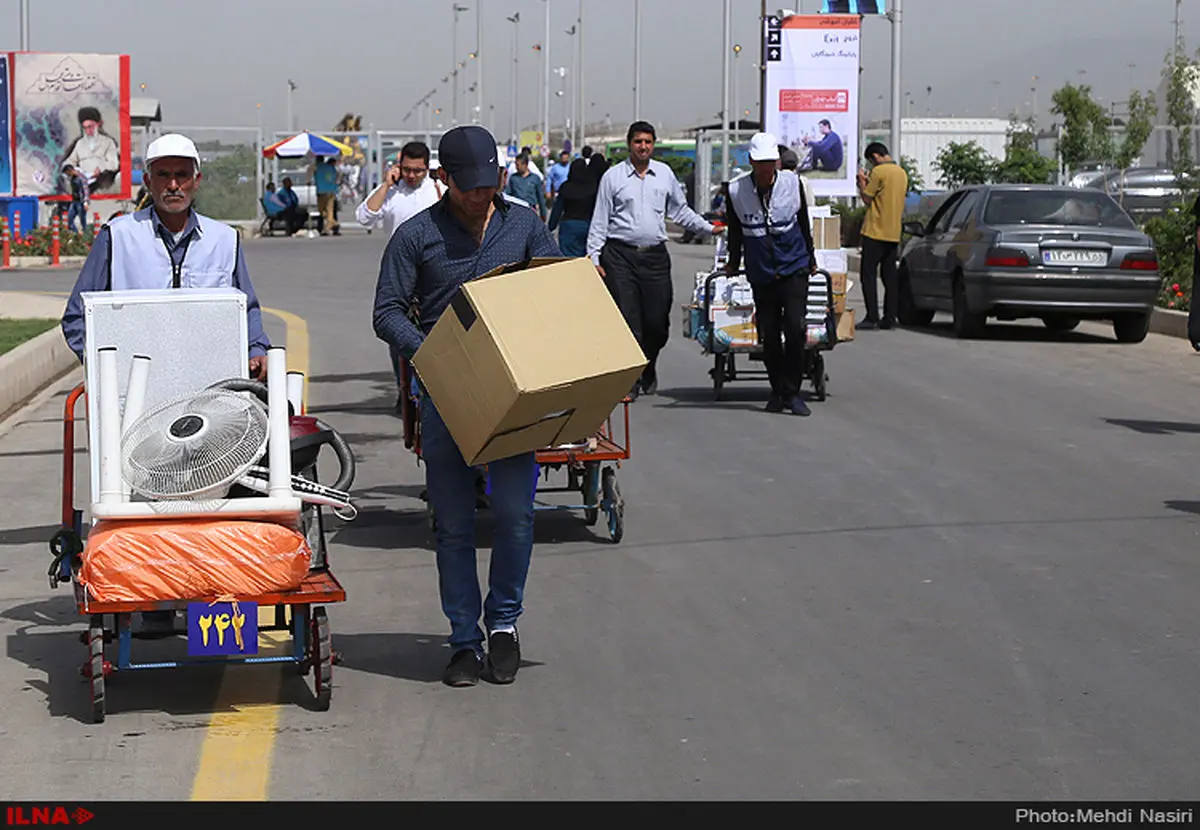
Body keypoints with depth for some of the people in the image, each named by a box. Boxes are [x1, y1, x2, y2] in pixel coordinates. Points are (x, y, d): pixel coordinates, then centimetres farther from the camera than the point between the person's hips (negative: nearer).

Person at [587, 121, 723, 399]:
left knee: (657, 321, 1)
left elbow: (680, 211, 22)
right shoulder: (613, 176, 3)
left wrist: (709, 228, 13)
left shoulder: (665, 174, 11)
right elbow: (599, 220, 4)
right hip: (620, 254, -2)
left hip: (655, 255, 2)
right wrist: (594, 257, -3)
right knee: (627, 320, -7)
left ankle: (648, 371, 26)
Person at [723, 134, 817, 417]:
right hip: (761, 274, 1)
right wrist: (733, 263, 21)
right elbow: (735, 230, 11)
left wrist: (811, 259, 20)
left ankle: (792, 392, -3)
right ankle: (778, 391, 18)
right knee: (769, 335, 2)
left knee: (794, 328, -12)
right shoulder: (736, 190, -6)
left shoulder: (792, 182, -3)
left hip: (794, 269, -1)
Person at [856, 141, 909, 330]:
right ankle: (890, 317, 7)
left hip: (875, 231, -7)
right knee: (890, 275, 9)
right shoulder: (902, 173, 12)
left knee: (869, 274, -3)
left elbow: (867, 199, -10)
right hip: (894, 232, 7)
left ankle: (872, 317, -8)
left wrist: (862, 182, 6)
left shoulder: (879, 171, -12)